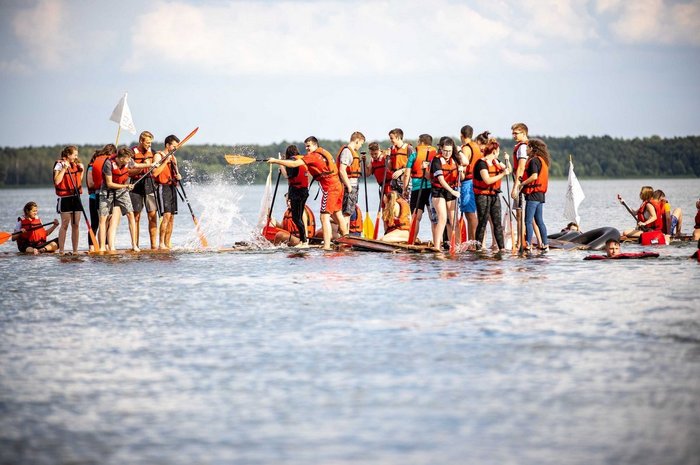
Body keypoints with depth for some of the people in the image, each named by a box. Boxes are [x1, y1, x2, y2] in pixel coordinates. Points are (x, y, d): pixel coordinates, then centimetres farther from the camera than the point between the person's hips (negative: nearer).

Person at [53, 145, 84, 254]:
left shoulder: (75, 165, 13)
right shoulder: (60, 165, -6)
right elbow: (57, 181, -19)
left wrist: (82, 170, 12)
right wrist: (64, 168, -19)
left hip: (76, 197, 6)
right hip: (65, 198, -6)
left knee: (76, 225, 4)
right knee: (64, 225, -6)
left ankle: (75, 250, 8)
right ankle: (61, 250, -2)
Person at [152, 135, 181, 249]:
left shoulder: (173, 157, 18)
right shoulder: (158, 156, -5)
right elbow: (155, 173, -16)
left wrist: (178, 176, 2)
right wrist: (166, 161, -17)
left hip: (172, 187, 8)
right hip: (162, 187, -8)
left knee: (172, 216, 5)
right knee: (166, 215, -17)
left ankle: (168, 243, 9)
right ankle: (161, 243, -16)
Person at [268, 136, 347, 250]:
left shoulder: (313, 156, -10)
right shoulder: (323, 152, 15)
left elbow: (294, 164, -15)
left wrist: (275, 161, -10)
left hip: (329, 188, -9)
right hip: (338, 185, 9)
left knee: (325, 217, -11)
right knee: (337, 214, 22)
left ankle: (326, 246, -18)